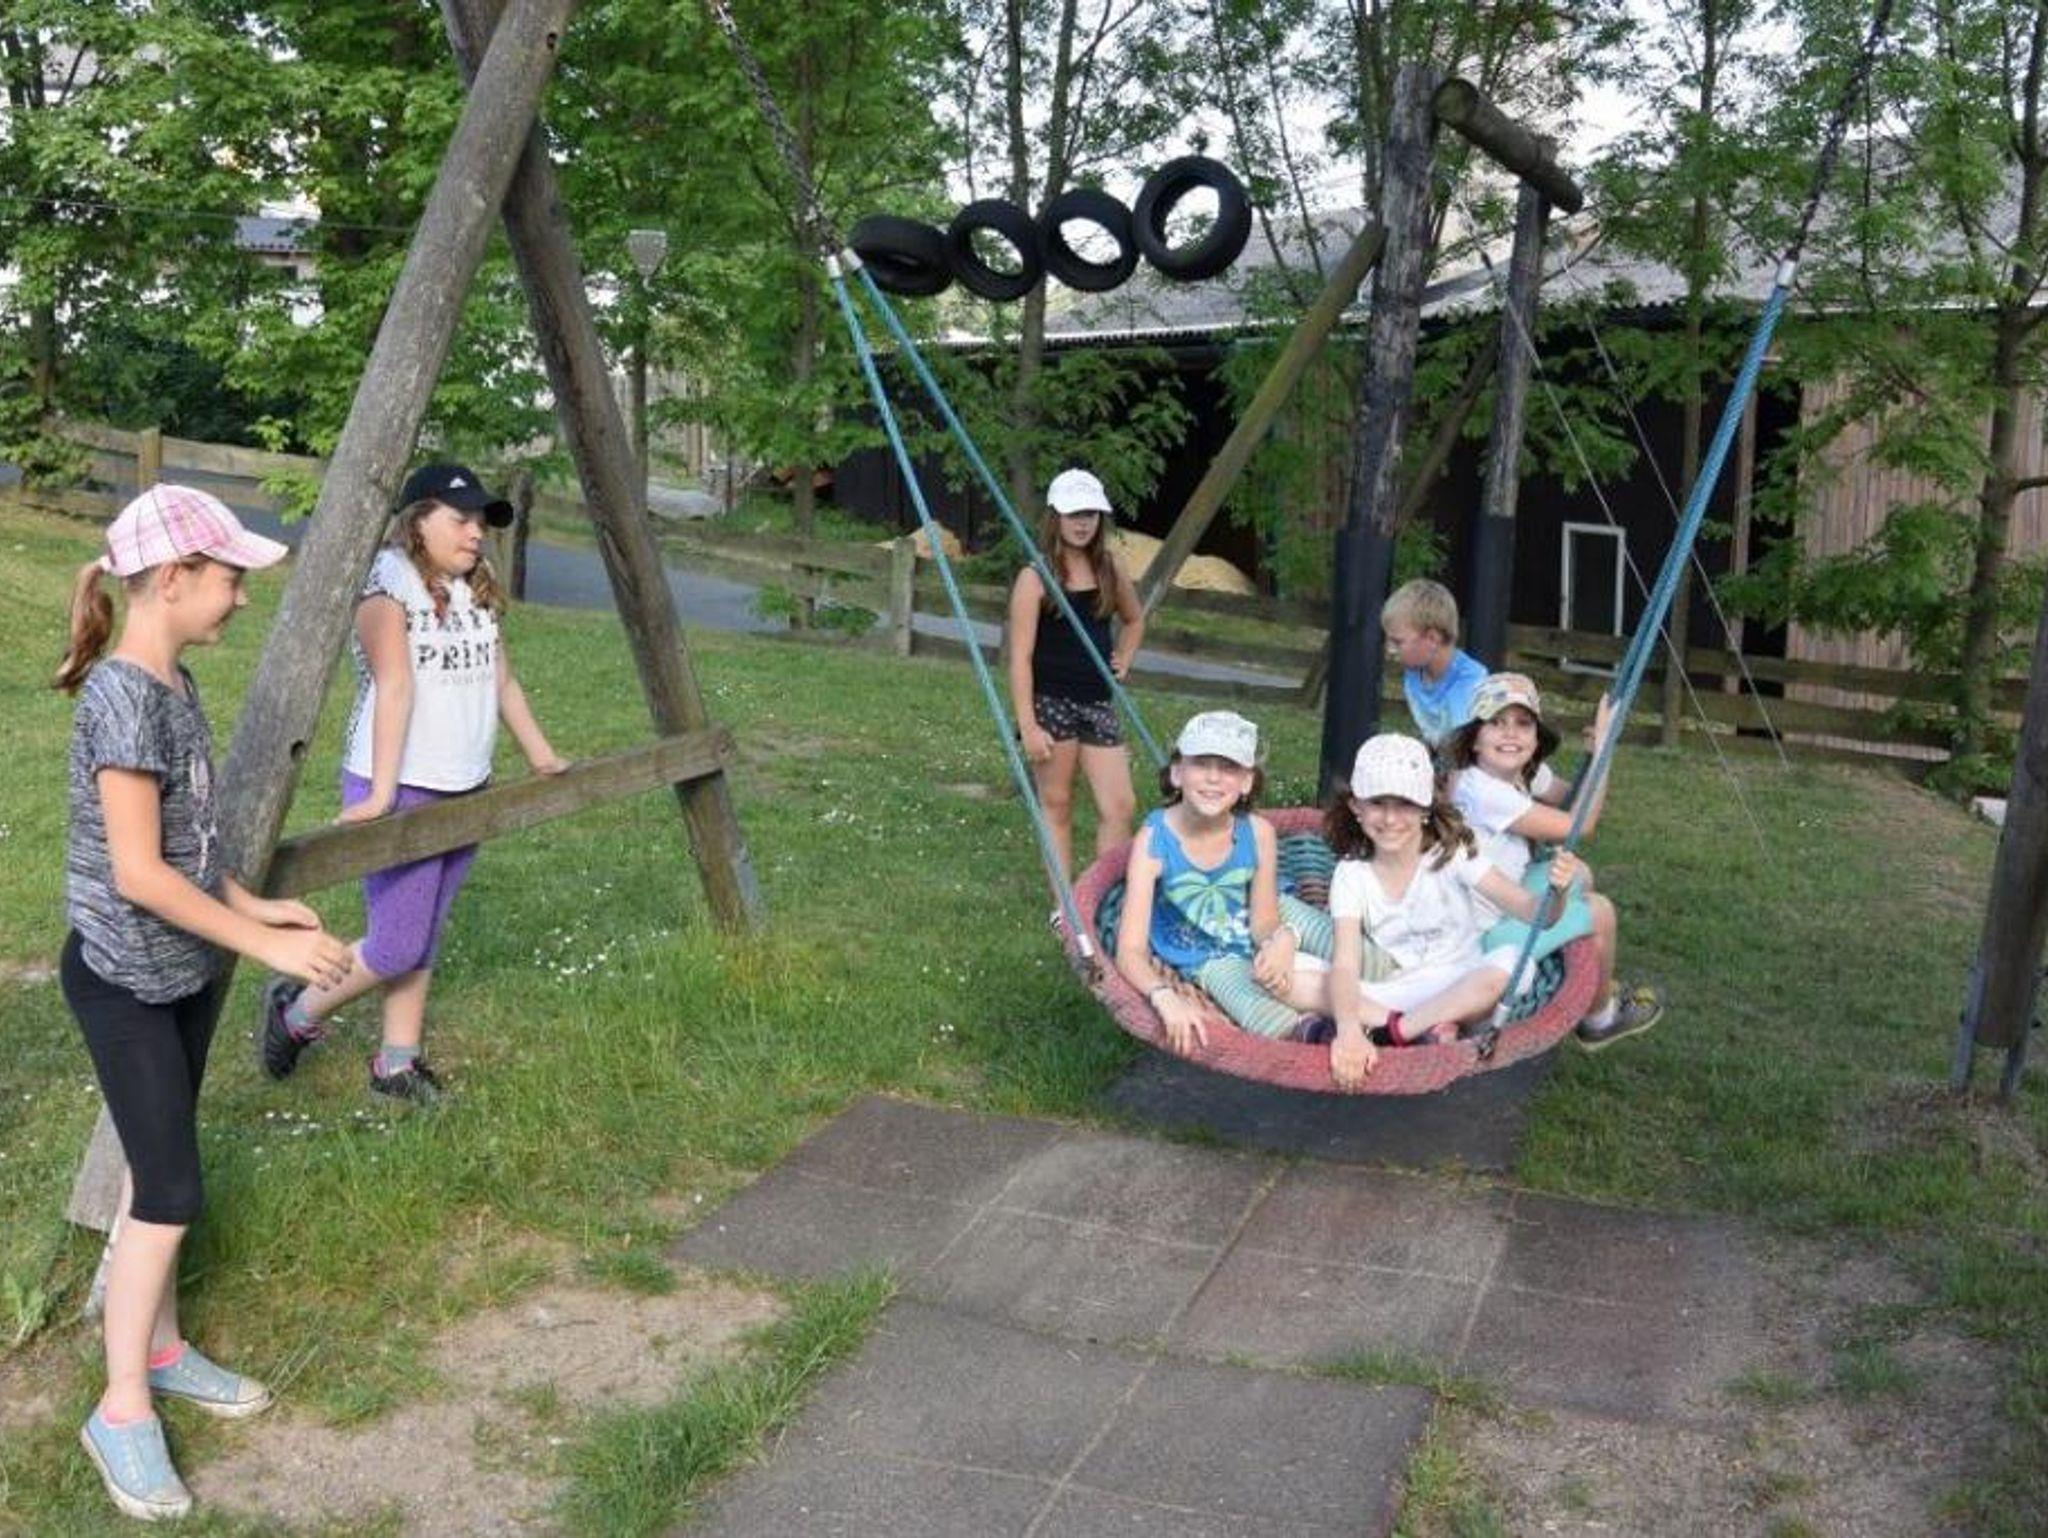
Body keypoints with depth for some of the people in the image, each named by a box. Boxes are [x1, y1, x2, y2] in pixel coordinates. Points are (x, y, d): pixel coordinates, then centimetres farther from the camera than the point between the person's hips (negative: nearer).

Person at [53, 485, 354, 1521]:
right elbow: (138, 872, -23)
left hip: (188, 968, 8)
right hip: (125, 979, -8)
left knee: (158, 1171, 18)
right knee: (169, 1192, -3)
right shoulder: (120, 695, -22)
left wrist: (254, 905, 8)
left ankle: (161, 1349, 32)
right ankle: (122, 1410, 11)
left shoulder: (173, 684, 4)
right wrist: (268, 947, -20)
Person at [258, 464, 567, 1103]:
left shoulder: (477, 591, 10)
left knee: (426, 938, 12)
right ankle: (295, 1011, 20)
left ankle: (397, 1063, 23)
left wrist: (541, 756, 21)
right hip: (401, 793, -7)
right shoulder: (388, 583, -13)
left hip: (465, 791, 7)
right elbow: (394, 689, -22)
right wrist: (381, 795, -25)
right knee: (397, 947, -4)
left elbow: (502, 681, 18)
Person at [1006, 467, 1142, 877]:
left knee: (1120, 806, -2)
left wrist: (1123, 659, 11)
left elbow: (1135, 619, 29)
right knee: (1057, 806, 4)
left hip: (1098, 703, 5)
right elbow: (1020, 656, -11)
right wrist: (1028, 725, -17)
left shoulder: (1109, 570, 8)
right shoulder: (1035, 577, -8)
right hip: (1051, 704, -5)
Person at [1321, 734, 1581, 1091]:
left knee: (1511, 963, -35)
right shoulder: (1352, 874, -8)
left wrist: (1554, 892, -42)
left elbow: (1529, 909, -17)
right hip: (1394, 993, 1)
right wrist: (1348, 1030, -40)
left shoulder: (1452, 854, -8)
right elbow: (1344, 965, -21)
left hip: (1460, 990, -1)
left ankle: (1397, 1029, -26)